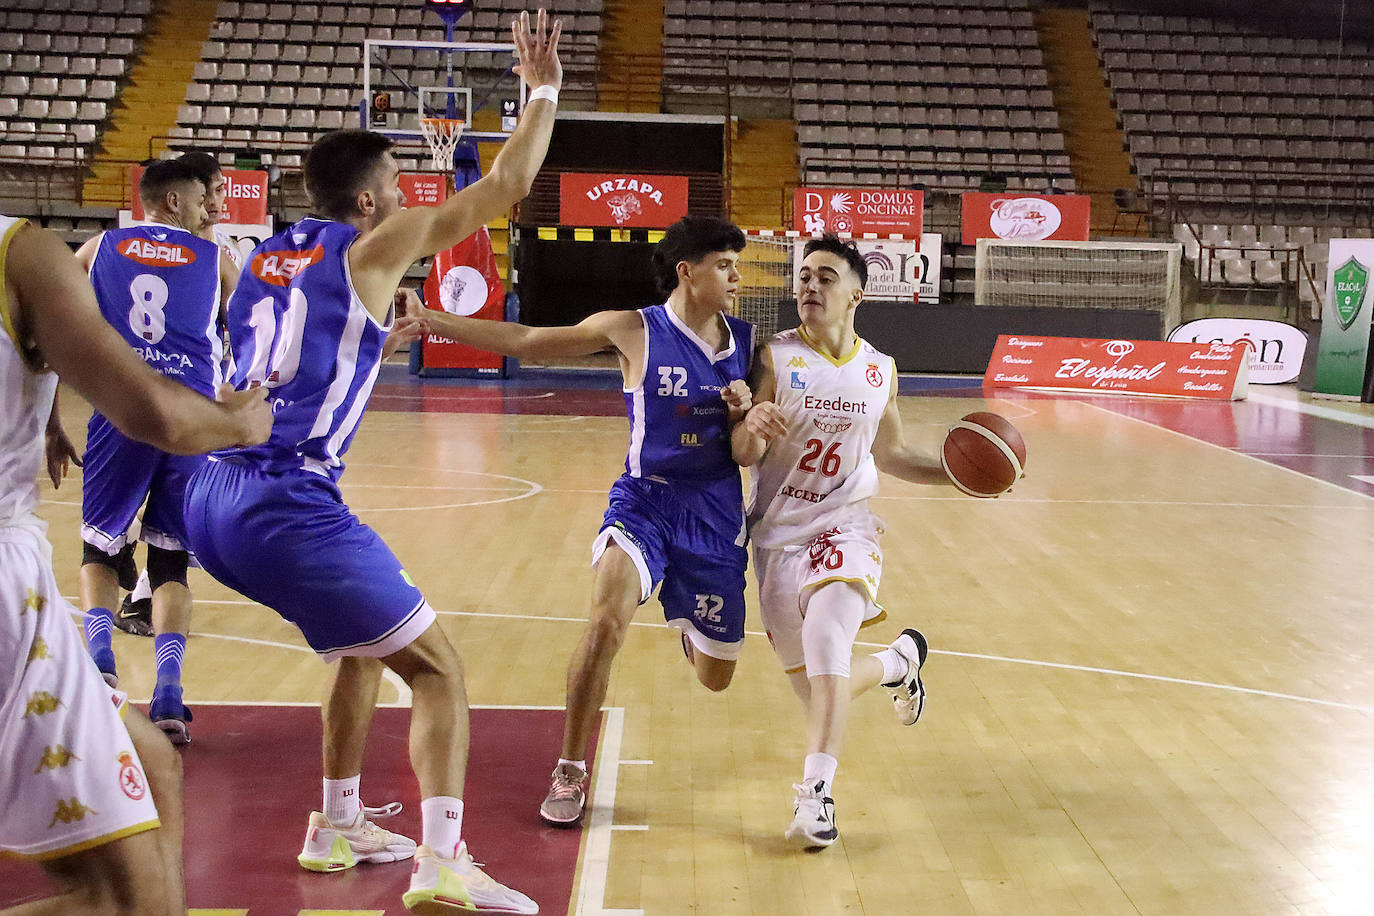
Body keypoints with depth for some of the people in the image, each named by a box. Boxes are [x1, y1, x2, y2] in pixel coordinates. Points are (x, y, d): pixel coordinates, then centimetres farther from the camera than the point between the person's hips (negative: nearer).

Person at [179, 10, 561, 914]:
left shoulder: (263, 256, 19)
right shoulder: (373, 247, 0)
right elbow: (506, 186, 3)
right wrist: (544, 92, 15)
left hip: (214, 497, 8)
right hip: (290, 504, -8)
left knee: (367, 644, 28)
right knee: (437, 667, 0)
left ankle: (338, 827, 31)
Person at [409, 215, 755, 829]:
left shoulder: (747, 341, 3)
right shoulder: (635, 331, -6)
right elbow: (526, 341, -2)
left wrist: (747, 413, -13)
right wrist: (429, 320, -8)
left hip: (716, 514, 3)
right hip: (645, 501, -3)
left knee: (716, 678, 11)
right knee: (606, 622, -30)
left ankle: (685, 624, 50)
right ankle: (570, 773, -12)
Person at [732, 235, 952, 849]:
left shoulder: (880, 370, 4)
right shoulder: (776, 357, -5)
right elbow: (745, 457, -8)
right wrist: (752, 425, -31)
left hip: (845, 528, 0)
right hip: (779, 535, 0)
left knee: (826, 633, -31)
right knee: (819, 691, 6)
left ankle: (815, 794, -33)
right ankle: (899, 661, 40)